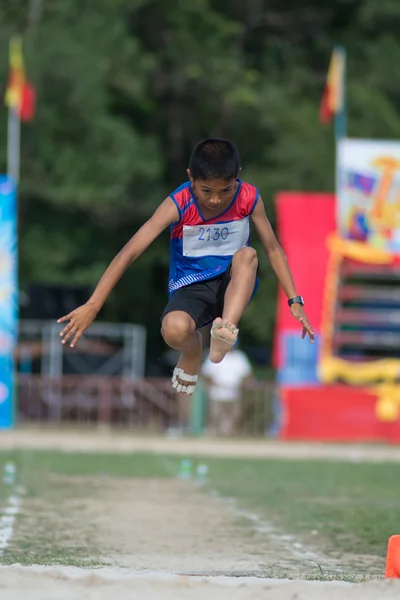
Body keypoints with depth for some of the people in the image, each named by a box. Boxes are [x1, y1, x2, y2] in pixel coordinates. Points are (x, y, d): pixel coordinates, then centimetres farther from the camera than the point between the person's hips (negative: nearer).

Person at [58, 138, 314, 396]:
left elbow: (273, 249, 1)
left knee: (247, 255, -32)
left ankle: (225, 334, -41)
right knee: (174, 329, -35)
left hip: (235, 285, 1)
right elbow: (129, 253, -23)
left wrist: (294, 301, -5)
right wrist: (92, 306, -28)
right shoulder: (178, 205, -20)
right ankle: (192, 354, 1)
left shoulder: (249, 199, -13)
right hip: (191, 287, -1)